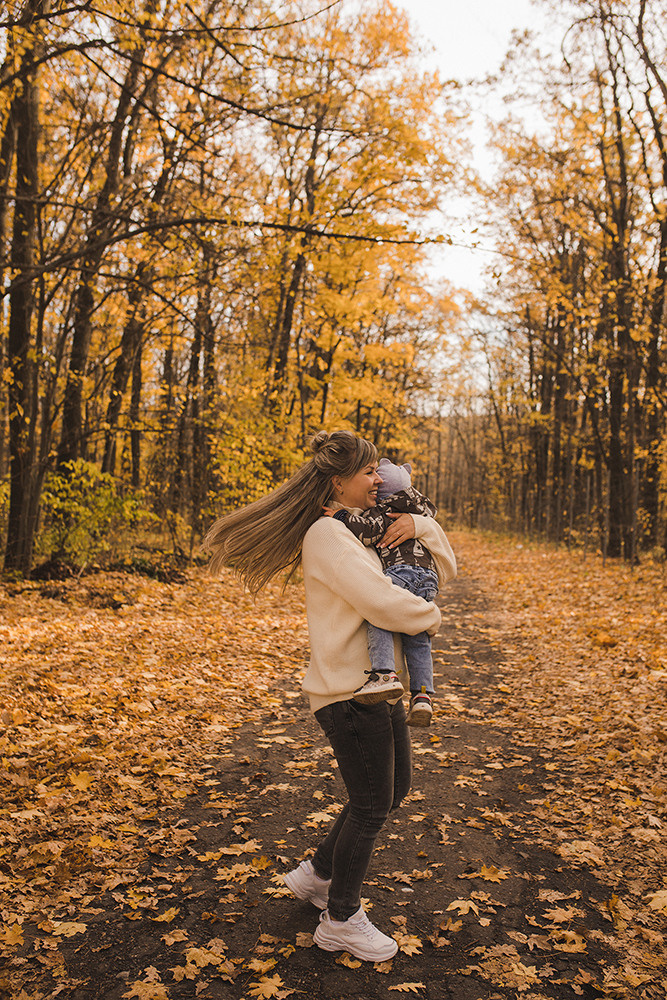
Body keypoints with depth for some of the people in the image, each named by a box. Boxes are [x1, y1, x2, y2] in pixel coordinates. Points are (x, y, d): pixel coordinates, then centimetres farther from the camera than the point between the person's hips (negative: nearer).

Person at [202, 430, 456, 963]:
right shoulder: (327, 534, -15)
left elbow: (447, 565, 17)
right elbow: (380, 600, -26)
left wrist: (420, 524, -2)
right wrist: (430, 616, -8)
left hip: (379, 684, 10)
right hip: (349, 690, -10)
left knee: (394, 790, 20)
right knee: (371, 806, 2)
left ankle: (317, 874, 36)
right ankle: (341, 921, 23)